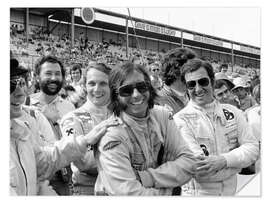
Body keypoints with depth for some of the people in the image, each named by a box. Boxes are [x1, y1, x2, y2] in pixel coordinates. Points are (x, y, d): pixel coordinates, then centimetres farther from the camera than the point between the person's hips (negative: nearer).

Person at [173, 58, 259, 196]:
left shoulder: (232, 112, -1)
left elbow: (252, 147, -7)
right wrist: (238, 158, -14)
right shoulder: (180, 120, -16)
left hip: (231, 192, 4)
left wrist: (224, 160, -23)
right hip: (198, 193, -4)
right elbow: (198, 169, -23)